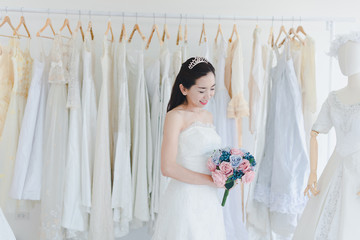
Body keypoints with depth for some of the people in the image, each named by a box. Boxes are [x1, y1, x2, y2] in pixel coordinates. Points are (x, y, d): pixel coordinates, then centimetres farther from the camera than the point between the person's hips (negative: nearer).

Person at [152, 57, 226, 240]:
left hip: (209, 199, 7)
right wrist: (211, 180, -15)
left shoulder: (208, 116, 11)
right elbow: (168, 168, -21)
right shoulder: (176, 116, -12)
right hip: (185, 198, -7)